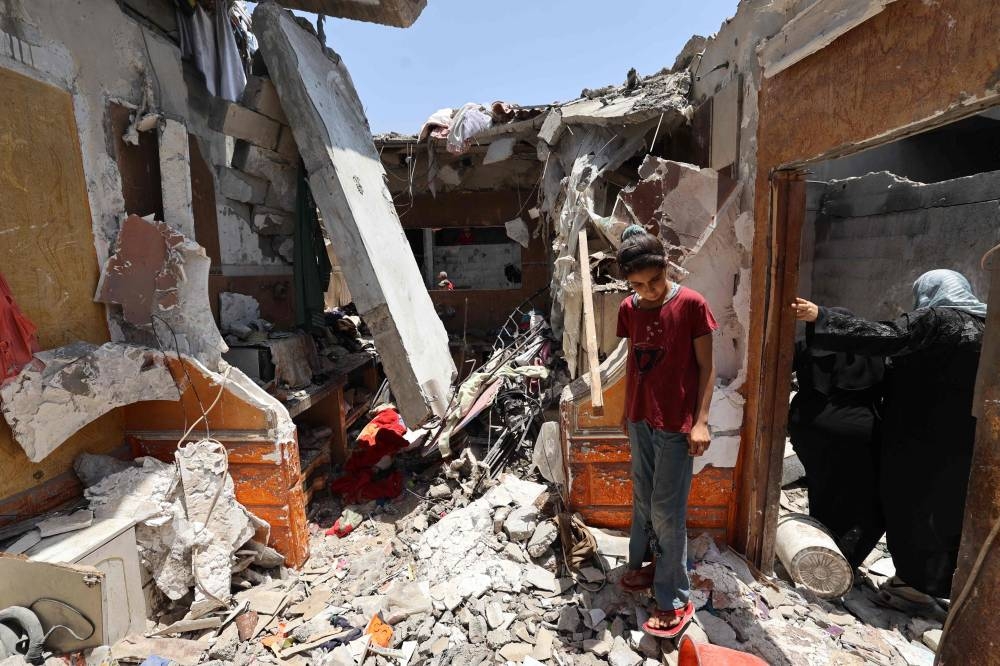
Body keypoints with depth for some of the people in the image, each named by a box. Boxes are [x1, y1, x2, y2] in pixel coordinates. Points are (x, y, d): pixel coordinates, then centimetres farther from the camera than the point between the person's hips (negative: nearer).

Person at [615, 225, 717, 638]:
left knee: (667, 511, 1)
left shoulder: (691, 304, -12)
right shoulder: (628, 309, 3)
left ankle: (675, 600, 18)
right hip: (640, 419, 5)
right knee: (643, 500, 17)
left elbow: (706, 367, -9)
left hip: (676, 424, -5)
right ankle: (646, 564, 38)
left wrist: (701, 421, -14)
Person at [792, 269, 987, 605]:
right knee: (949, 506, 18)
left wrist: (820, 318, -29)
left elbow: (882, 337, -27)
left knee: (912, 505, 4)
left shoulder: (933, 320, -14)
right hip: (963, 440, 8)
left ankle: (916, 582, 14)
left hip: (921, 438, -8)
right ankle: (941, 581, 31)